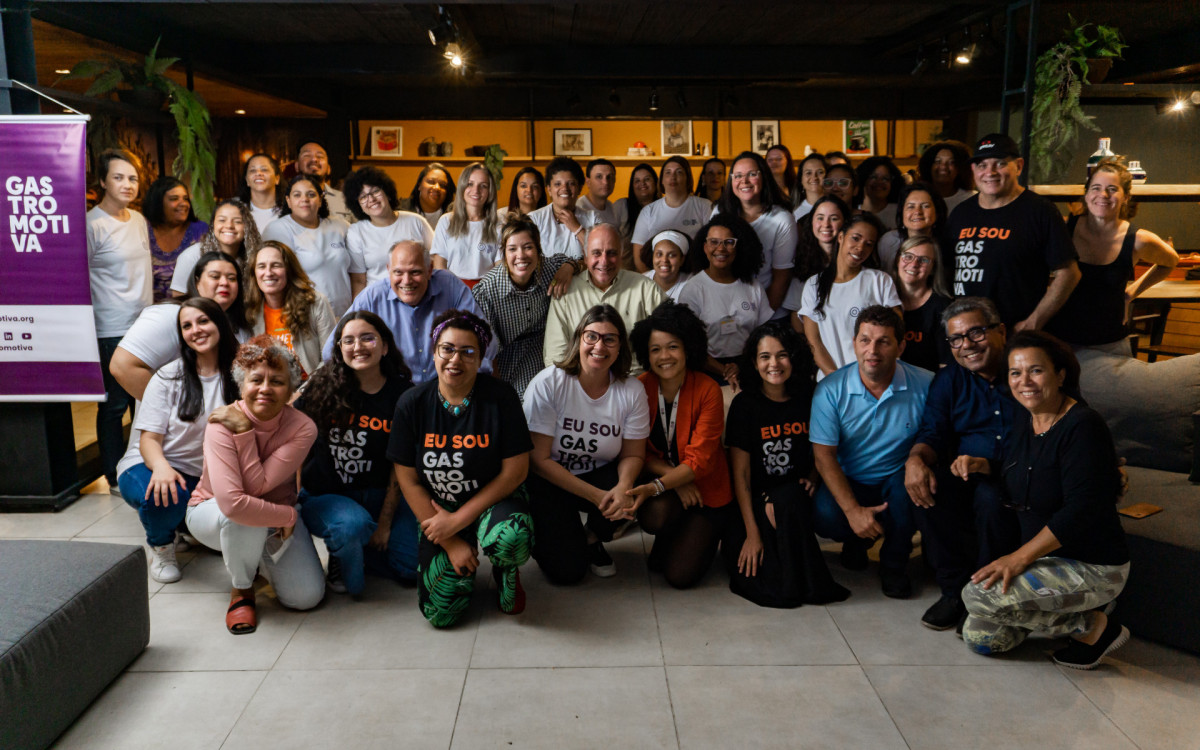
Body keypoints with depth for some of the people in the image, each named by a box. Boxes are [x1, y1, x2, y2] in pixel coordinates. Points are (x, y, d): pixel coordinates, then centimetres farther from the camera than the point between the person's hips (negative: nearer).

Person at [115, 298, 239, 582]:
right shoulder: (168, 377, -5)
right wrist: (161, 466, -33)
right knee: (163, 495, -38)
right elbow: (149, 439, -10)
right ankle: (161, 547, 0)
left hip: (206, 476, 3)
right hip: (153, 466, -2)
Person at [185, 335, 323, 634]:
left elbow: (258, 485, -31)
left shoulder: (302, 428, -21)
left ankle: (261, 554, 22)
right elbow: (232, 502, -39)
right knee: (242, 518, -40)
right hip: (211, 511, -2)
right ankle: (241, 589, -7)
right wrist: (289, 516, -29)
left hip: (278, 516, 3)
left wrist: (243, 431, -31)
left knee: (308, 596, -11)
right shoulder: (221, 424, -27)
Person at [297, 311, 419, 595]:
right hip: (324, 494, -2)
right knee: (353, 525, -35)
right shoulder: (322, 389, -5)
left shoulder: (403, 394, -4)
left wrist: (385, 522, -7)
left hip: (380, 496, 2)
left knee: (412, 565, -16)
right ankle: (339, 556, 1)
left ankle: (352, 545, 12)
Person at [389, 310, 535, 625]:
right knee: (440, 613, -8)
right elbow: (408, 481, -4)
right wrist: (449, 542, -9)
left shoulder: (500, 397, -15)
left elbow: (515, 470, -13)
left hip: (494, 499, -2)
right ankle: (465, 565, 26)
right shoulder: (412, 404, -9)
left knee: (508, 539, -37)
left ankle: (506, 571, 2)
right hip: (438, 510, 2)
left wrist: (459, 520, -14)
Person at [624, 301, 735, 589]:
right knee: (654, 516, -34)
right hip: (661, 481, 2)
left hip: (705, 490, -2)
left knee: (680, 576, -13)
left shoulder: (708, 390, -16)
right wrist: (676, 479, -20)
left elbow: (700, 460, -19)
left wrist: (658, 486, -34)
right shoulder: (640, 388, -10)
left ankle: (704, 538, 22)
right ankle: (665, 543, 6)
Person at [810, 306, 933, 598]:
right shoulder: (830, 390, -11)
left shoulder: (924, 385, -11)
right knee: (824, 516, -30)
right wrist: (853, 510, -22)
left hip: (897, 481, 0)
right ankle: (859, 540, 11)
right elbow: (824, 455, -12)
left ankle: (894, 565, -5)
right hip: (849, 484, 0)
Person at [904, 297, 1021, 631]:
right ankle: (956, 588, -13)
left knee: (991, 497, -34)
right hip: (966, 478, 4)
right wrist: (916, 458, -22)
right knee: (927, 484, -25)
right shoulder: (948, 380, 13)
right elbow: (932, 433, 5)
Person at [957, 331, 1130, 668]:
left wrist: (1020, 557, -28)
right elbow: (1016, 476, 18)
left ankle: (1094, 626, -5)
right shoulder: (1024, 418, 4)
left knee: (979, 595, -24)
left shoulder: (1083, 426, -21)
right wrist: (981, 465, -4)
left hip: (1092, 567, -8)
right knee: (979, 639, 4)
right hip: (1044, 558, 8)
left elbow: (1081, 510, -27)